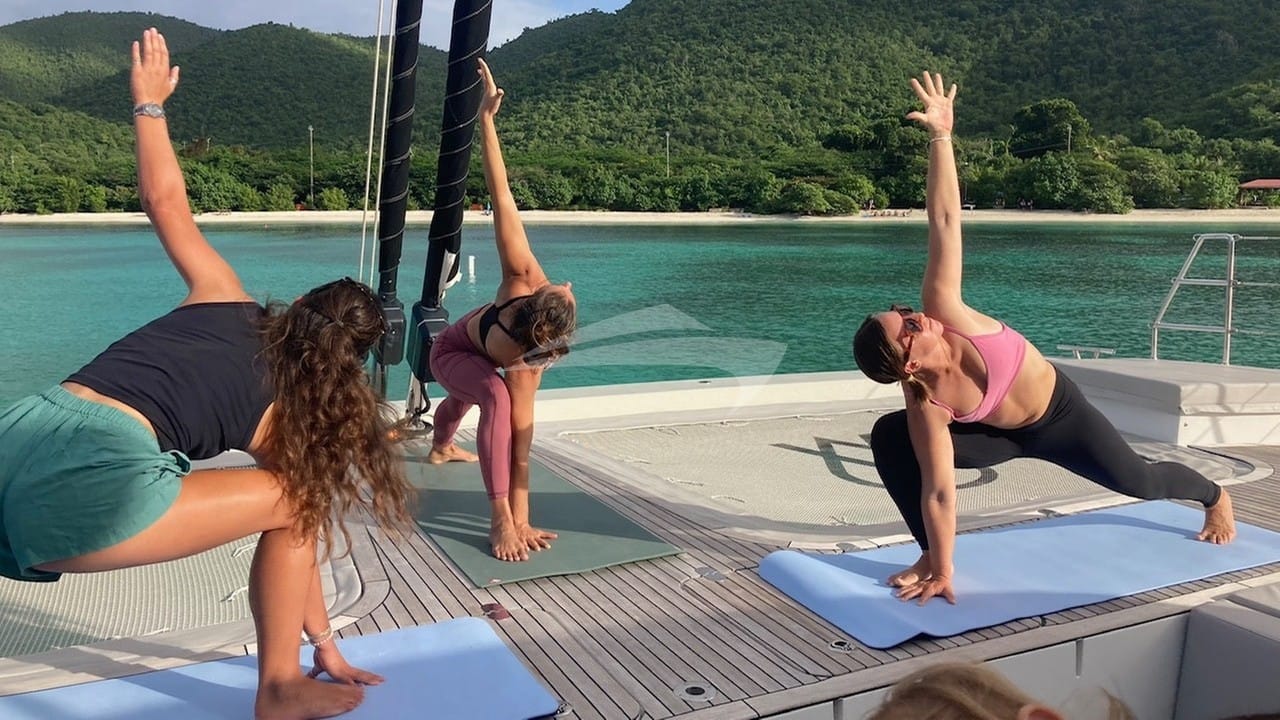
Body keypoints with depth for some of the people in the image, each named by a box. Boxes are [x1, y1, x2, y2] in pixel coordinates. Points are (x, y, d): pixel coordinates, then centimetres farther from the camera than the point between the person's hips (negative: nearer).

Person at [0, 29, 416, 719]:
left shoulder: (224, 301, 22)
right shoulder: (291, 413, 15)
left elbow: (167, 203, 27)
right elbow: (297, 526, 23)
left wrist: (149, 104, 46)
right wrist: (325, 645, 37)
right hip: (91, 481, -5)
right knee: (295, 500, 13)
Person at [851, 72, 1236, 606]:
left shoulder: (942, 309, -35)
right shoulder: (924, 403, -33)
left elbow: (944, 221, -39)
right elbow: (938, 491, -31)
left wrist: (940, 136, -42)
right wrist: (941, 568, -30)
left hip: (1059, 414, 1)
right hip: (1000, 436, -1)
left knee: (1140, 482, 19)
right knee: (889, 436, -24)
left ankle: (1215, 496, 55)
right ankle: (927, 554, -7)